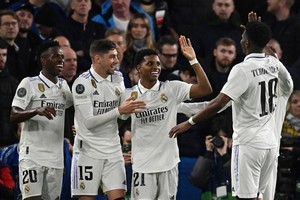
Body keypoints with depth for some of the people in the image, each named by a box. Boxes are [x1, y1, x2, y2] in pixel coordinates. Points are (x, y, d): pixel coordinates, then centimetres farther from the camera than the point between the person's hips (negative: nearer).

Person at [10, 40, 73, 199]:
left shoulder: (64, 86, 14)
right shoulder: (29, 83, -5)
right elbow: (14, 116, -13)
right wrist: (37, 111, -29)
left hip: (56, 157, 6)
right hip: (32, 155, -6)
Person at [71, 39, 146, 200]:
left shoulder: (118, 78, 8)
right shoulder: (82, 83, -13)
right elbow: (89, 122, -20)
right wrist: (119, 111, -24)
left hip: (113, 150, 5)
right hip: (89, 150, -5)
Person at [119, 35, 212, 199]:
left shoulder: (172, 89, 1)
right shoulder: (128, 95, 3)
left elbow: (205, 89, -8)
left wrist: (193, 60, -13)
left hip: (168, 162, 1)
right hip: (142, 165, -1)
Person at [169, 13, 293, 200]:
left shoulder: (242, 70, -16)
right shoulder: (274, 64, 4)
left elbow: (218, 103, -22)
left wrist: (189, 123, -14)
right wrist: (257, 29, 33)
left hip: (249, 143, -7)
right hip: (270, 142, 7)